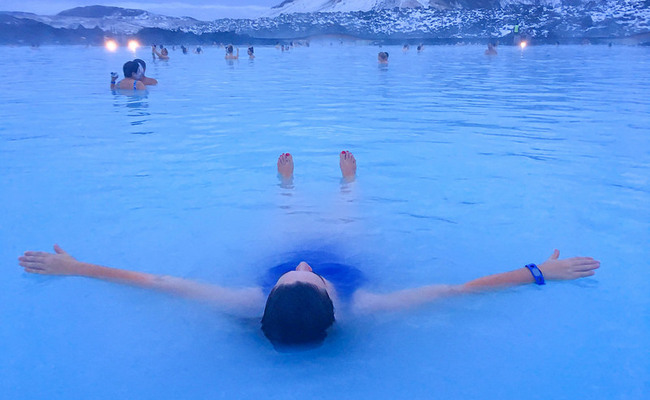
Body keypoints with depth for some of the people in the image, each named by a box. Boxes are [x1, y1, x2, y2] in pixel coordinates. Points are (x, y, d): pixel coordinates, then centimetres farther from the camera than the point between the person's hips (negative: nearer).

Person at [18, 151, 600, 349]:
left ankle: (289, 182, 62)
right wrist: (538, 273, -37)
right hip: (348, 258, 0)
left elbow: (159, 282, -39)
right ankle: (349, 180, 60)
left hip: (285, 246, 1)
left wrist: (74, 268, -32)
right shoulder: (359, 307, -44)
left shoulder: (256, 304, -43)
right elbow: (458, 288, -40)